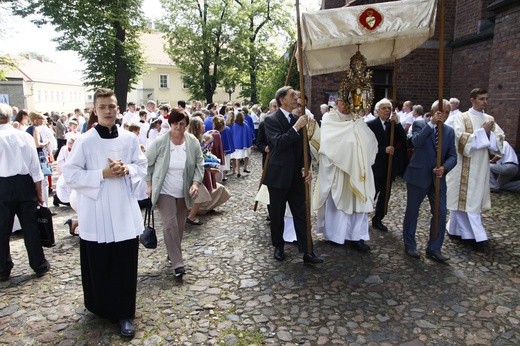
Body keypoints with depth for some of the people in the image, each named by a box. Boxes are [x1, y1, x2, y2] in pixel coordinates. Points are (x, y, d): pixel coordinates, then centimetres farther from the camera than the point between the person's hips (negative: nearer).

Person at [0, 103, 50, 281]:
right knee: (30, 227, 9)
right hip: (24, 184, 1)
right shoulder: (25, 136, -4)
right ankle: (39, 265, 19)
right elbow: (35, 168, -1)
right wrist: (39, 192, 7)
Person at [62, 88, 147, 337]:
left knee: (126, 265, 8)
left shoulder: (130, 139, 2)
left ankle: (125, 313, 22)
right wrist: (102, 174, -18)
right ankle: (102, 308, 34)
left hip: (124, 211, 2)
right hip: (96, 214, -2)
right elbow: (70, 176, -7)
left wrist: (127, 170, -11)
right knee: (99, 265, 11)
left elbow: (142, 166, 10)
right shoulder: (85, 141, -8)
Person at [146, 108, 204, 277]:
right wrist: (149, 185, -3)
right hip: (165, 191, -3)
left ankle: (174, 253, 35)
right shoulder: (160, 142, -13)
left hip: (184, 192, 3)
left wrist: (196, 183, -13)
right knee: (170, 225, -11)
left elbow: (199, 165, 0)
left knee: (180, 226, 13)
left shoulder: (193, 142, -6)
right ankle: (178, 263, -3)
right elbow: (147, 163, -2)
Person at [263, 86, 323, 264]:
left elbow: (304, 146, 14)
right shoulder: (271, 120, -8)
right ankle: (278, 247, 28)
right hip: (278, 176, -5)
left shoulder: (298, 119, 10)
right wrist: (296, 127, -27)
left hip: (297, 176, 5)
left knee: (302, 215, 5)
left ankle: (307, 251, 10)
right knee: (277, 215, 10)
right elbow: (279, 143, -23)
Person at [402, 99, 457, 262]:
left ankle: (434, 249, 18)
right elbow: (416, 142, -25)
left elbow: (452, 156, 2)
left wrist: (444, 168, -18)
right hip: (418, 176, -4)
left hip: (438, 178, 4)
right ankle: (410, 245, 25)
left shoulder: (450, 131, 8)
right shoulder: (419, 124, -4)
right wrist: (432, 123, -26)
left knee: (441, 214, 3)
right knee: (412, 212, 8)